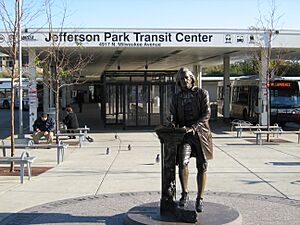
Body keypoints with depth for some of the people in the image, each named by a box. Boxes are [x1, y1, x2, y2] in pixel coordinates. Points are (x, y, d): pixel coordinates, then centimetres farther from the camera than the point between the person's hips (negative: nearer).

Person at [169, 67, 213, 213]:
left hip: (200, 132, -1)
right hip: (184, 135, 1)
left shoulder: (202, 93, 4)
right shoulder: (176, 97, 14)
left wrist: (192, 127, -18)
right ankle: (185, 194, -3)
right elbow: (173, 115, 11)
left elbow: (206, 114, -5)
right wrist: (173, 124, -14)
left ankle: (200, 199, 15)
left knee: (202, 167, 2)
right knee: (182, 162, -21)